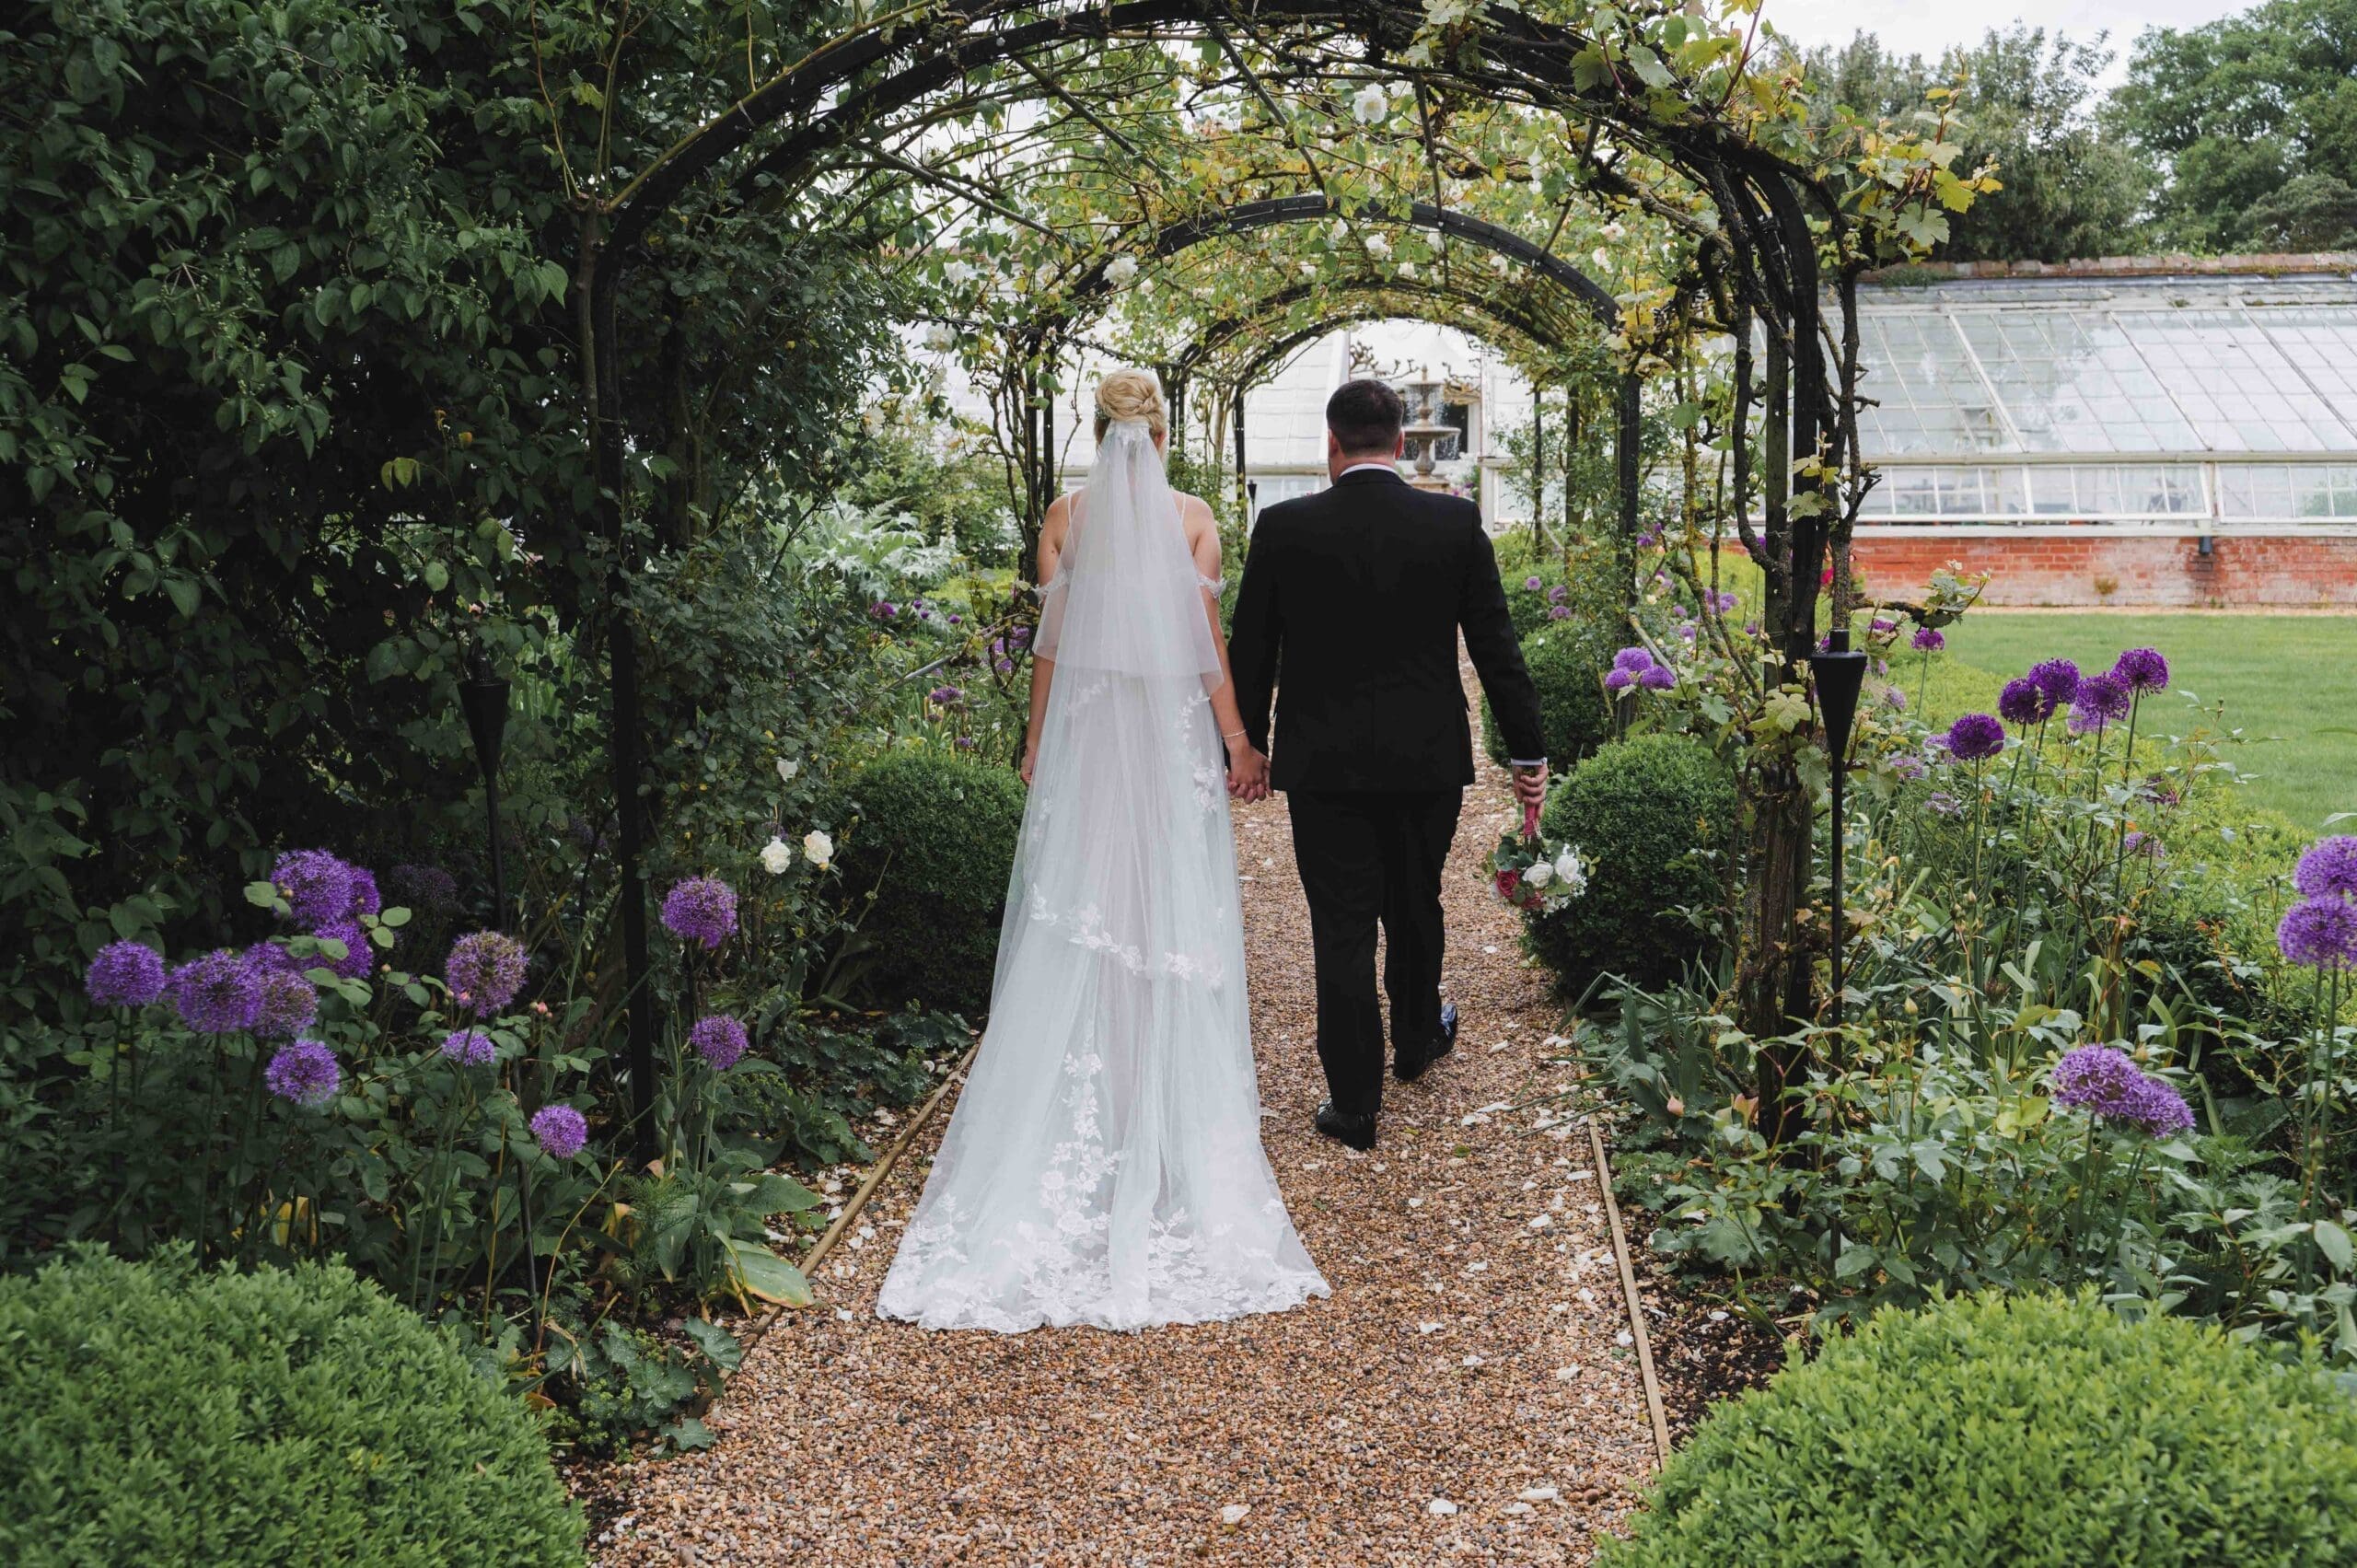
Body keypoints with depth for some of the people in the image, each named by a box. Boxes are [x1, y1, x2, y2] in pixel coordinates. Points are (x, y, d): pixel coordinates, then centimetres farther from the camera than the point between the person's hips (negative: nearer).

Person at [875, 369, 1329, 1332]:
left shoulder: (1066, 518, 2)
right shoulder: (1192, 519, -2)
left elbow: (1050, 641, 2)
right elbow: (1207, 638, -5)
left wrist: (1036, 743, 10)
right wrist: (1237, 741, 0)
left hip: (1083, 728, 1)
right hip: (1173, 730, -1)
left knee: (1079, 908, 6)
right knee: (1172, 907, 5)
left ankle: (1078, 1106, 9)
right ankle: (1176, 1102, 10)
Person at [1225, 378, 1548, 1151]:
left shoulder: (1284, 527, -8)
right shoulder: (1457, 522, -6)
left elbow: (1251, 650, 1)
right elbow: (1496, 647, -2)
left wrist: (1248, 741, 15)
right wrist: (1528, 751, 5)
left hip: (1322, 766, -2)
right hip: (1428, 761, 2)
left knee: (1342, 930, 4)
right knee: (1415, 906, 22)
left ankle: (1355, 1102, 9)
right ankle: (1416, 1039, 44)